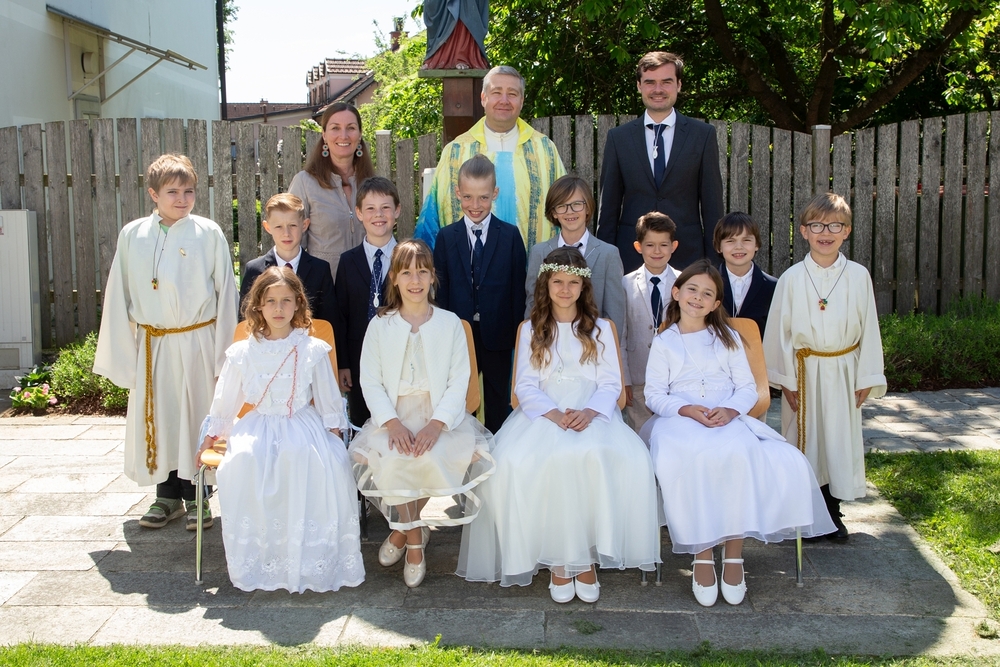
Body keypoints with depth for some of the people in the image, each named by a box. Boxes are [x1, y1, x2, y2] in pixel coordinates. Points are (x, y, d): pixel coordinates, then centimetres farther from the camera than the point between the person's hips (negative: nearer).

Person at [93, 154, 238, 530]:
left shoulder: (209, 234, -5)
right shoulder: (132, 235, 2)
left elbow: (225, 293, -2)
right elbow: (118, 296, 5)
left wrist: (224, 351, -4)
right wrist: (120, 353, 3)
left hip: (196, 343, -2)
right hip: (151, 344, 3)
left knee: (196, 418, 6)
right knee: (157, 420, 11)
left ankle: (196, 498, 21)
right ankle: (167, 497, 26)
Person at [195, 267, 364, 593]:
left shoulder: (312, 350, 2)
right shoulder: (243, 353, 4)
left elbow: (328, 399, 7)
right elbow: (225, 399, 12)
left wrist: (335, 436, -1)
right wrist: (208, 440, 12)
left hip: (303, 426, -1)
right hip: (258, 427, 1)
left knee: (325, 462, -33)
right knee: (242, 460, -32)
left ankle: (313, 559, -18)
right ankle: (256, 558, -17)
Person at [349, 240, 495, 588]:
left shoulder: (450, 324, 7)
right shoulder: (380, 325, 9)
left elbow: (459, 381, -1)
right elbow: (371, 381, 2)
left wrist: (436, 424, -18)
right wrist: (392, 423, -16)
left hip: (440, 414, 0)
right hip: (394, 414, 1)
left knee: (431, 457, -31)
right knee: (391, 460, -30)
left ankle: (403, 529, -3)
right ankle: (415, 540, -8)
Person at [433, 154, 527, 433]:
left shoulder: (510, 235, -1)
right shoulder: (446, 237, 2)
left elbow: (518, 288, -2)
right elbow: (440, 290, 1)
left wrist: (517, 331, -6)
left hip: (498, 335, 0)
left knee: (498, 404, 12)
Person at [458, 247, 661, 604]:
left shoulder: (600, 328, 17)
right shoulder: (531, 330, 16)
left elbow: (611, 383, 7)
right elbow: (525, 386, 5)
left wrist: (588, 412, -15)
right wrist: (554, 413, -15)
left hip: (592, 414, 0)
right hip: (543, 413, 0)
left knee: (628, 459, -33)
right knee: (513, 461, -33)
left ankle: (586, 555, -21)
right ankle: (555, 557, -22)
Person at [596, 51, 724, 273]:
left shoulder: (703, 135, 5)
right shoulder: (618, 137, 7)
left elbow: (712, 205, 4)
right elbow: (608, 205, 8)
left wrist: (713, 262, 0)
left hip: (687, 256, 0)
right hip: (632, 256, 1)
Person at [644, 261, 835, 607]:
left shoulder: (727, 338, 21)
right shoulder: (663, 343, 16)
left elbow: (748, 387, 11)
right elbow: (654, 395, 6)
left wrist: (730, 410, -11)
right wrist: (689, 410, -13)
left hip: (729, 420, 1)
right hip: (680, 421, -1)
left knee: (739, 454, -34)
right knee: (688, 461, -36)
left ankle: (733, 555, -25)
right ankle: (702, 553, -25)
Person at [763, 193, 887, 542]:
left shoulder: (858, 276, -4)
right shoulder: (791, 278, -7)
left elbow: (868, 329, 1)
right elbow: (778, 331, -3)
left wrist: (866, 379, 0)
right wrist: (786, 380, -4)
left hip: (843, 372, 1)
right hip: (804, 372, -1)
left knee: (841, 438, 8)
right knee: (804, 438, 7)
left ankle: (832, 511, 23)